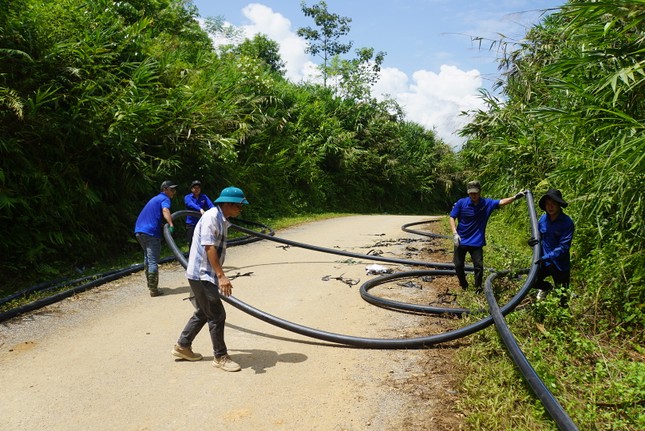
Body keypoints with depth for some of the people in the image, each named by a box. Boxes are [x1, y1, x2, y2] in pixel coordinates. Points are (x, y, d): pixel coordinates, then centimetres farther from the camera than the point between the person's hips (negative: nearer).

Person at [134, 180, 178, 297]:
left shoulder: (156, 198, 26)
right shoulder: (165, 199, -2)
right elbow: (165, 210, -24)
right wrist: (171, 225, -36)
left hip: (139, 230, 9)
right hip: (151, 232, -9)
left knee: (147, 258, 22)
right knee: (153, 261, -5)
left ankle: (150, 285, 31)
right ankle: (153, 289, -2)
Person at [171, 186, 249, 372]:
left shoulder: (222, 219, 12)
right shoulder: (211, 217, -18)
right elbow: (209, 248, -24)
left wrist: (219, 276, 22)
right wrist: (221, 275, -28)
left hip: (204, 275, 10)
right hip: (202, 274, -10)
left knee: (203, 313, 20)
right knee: (217, 315, -3)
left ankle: (182, 347, 33)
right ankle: (220, 357, 9)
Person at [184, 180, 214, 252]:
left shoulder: (204, 197, 5)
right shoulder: (187, 197, -1)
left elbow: (211, 205, -11)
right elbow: (191, 204, -23)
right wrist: (200, 209, -43)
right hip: (191, 224, -2)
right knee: (191, 244, 1)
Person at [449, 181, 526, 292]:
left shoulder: (487, 203, -8)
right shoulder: (461, 203, -12)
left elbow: (501, 202, -21)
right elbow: (452, 217, -7)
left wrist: (514, 197, -38)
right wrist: (455, 233, -17)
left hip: (477, 242, 0)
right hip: (461, 240, 0)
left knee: (479, 266, -2)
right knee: (458, 265, 9)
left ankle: (478, 287, 20)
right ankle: (463, 286, 33)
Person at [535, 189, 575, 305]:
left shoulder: (567, 223, -21)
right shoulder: (542, 219, -5)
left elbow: (564, 247, -23)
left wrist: (547, 257, -31)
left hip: (560, 264, -4)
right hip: (544, 261, 4)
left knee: (562, 299, 5)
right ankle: (547, 287, 29)